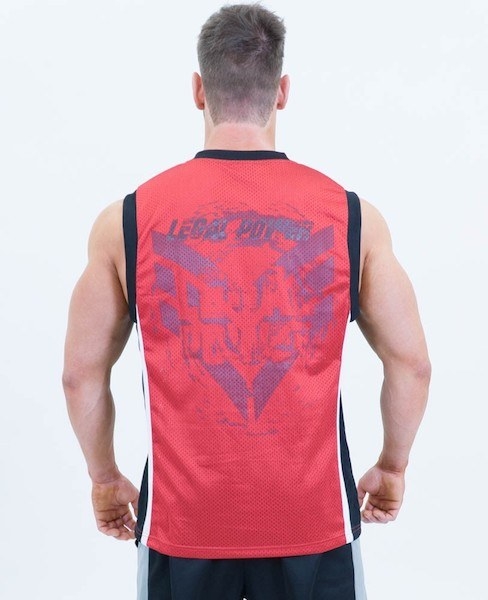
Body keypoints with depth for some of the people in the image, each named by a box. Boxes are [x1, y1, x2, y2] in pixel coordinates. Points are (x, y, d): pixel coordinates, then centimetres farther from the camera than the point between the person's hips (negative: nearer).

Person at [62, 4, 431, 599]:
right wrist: (392, 468, 15)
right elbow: (411, 364, -1)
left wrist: (105, 477, 16)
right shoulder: (351, 216, -7)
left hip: (181, 518, 1)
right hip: (313, 516, 0)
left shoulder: (127, 220, -6)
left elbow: (81, 373, 0)